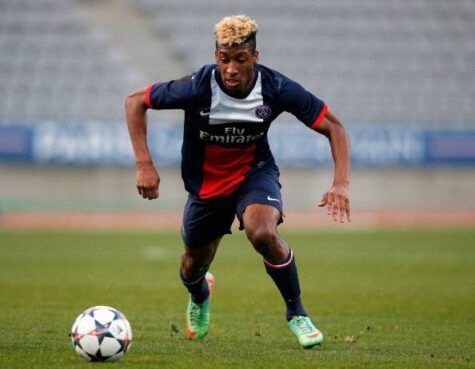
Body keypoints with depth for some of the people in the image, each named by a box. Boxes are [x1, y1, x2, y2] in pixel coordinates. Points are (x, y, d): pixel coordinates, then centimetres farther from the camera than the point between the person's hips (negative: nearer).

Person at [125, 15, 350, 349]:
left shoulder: (276, 88, -24)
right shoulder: (198, 87, -28)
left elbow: (333, 126, -16)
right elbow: (135, 102, -14)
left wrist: (342, 183, -29)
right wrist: (145, 165, -22)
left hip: (255, 171, -1)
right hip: (205, 182, 1)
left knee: (263, 234, -31)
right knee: (195, 265, 14)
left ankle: (297, 314, -8)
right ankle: (199, 297, 55)